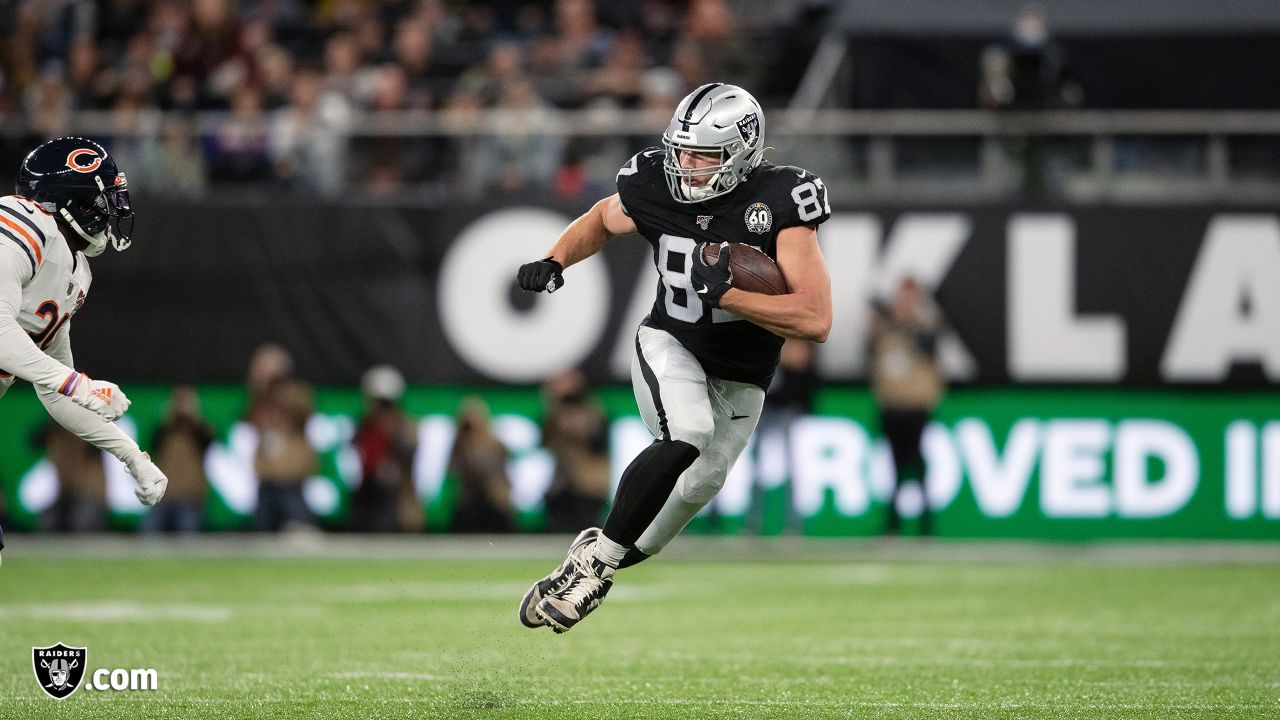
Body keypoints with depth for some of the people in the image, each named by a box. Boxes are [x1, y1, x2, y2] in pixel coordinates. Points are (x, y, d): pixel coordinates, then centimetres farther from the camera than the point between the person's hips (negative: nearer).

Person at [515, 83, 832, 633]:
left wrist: (723, 294, -32)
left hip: (739, 379, 1)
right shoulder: (657, 187, -13)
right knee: (686, 437, -29)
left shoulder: (780, 202, -24)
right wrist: (554, 261, -6)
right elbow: (602, 218, 13)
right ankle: (594, 559, -20)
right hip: (670, 345, -1)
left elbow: (816, 320, -29)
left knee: (699, 484, 7)